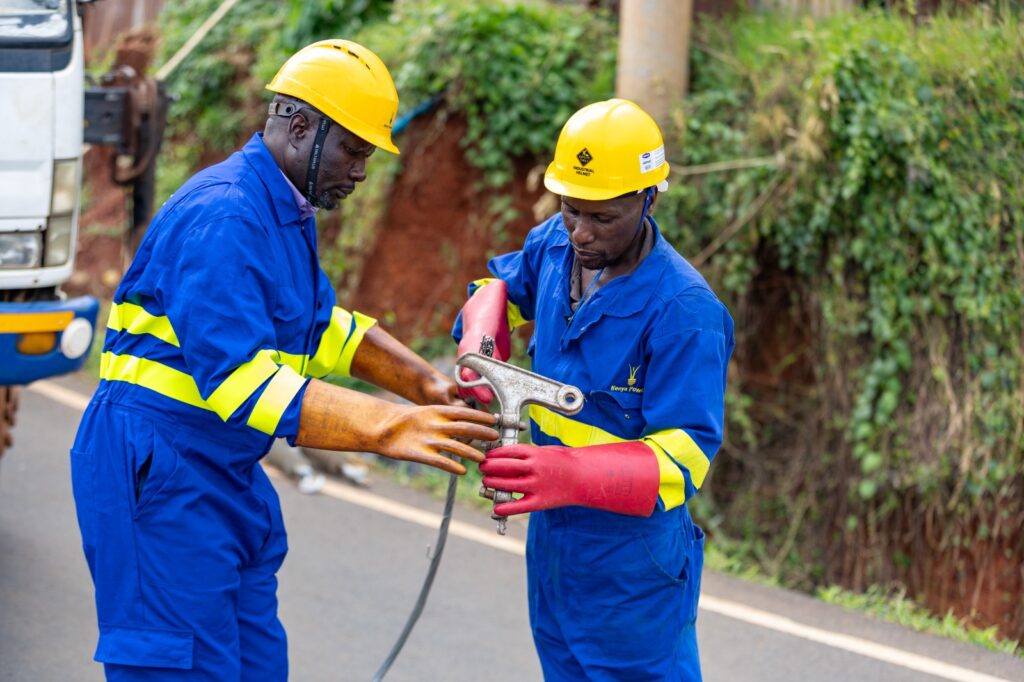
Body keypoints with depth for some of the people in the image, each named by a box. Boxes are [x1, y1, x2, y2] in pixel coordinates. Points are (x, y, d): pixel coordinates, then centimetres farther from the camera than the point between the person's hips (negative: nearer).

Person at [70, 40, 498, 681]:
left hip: (227, 477, 10)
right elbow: (237, 378, -30)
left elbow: (320, 325, 26)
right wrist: (388, 428, -34)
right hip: (157, 472, -10)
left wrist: (424, 383, 12)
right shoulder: (222, 217, -21)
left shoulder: (287, 211, 13)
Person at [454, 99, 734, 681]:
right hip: (552, 539, 7)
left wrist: (571, 474, -44)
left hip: (630, 568, -7)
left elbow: (684, 458, -29)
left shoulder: (684, 312, -27)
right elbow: (504, 286, 20)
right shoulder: (556, 246, -4)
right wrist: (479, 343, -3)